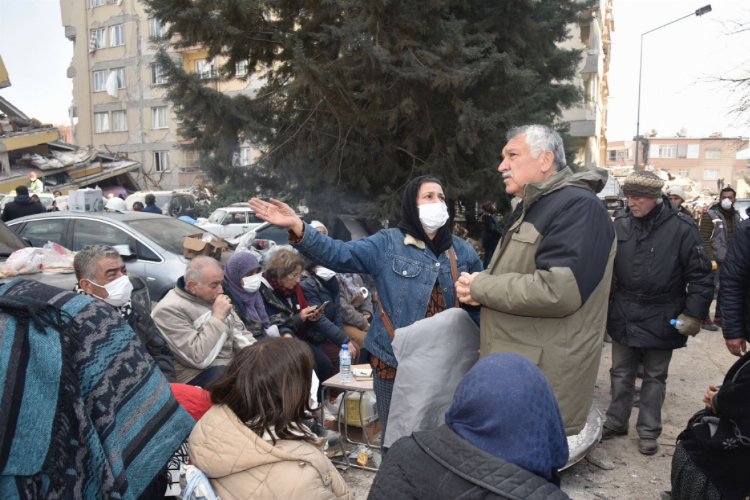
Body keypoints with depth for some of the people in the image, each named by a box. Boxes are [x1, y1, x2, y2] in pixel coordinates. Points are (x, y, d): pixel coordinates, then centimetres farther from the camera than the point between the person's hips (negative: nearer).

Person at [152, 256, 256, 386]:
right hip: (200, 374, -8)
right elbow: (200, 358, -24)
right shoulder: (170, 310, -16)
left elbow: (240, 331, 14)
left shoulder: (212, 296, 9)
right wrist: (218, 317, -20)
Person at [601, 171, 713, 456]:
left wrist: (694, 314, -10)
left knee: (654, 377, 13)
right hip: (623, 317, 3)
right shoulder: (620, 226, -5)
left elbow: (700, 275, -7)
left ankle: (648, 431, 27)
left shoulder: (681, 228, -13)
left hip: (660, 320, -2)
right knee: (621, 373, 15)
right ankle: (616, 421, 31)